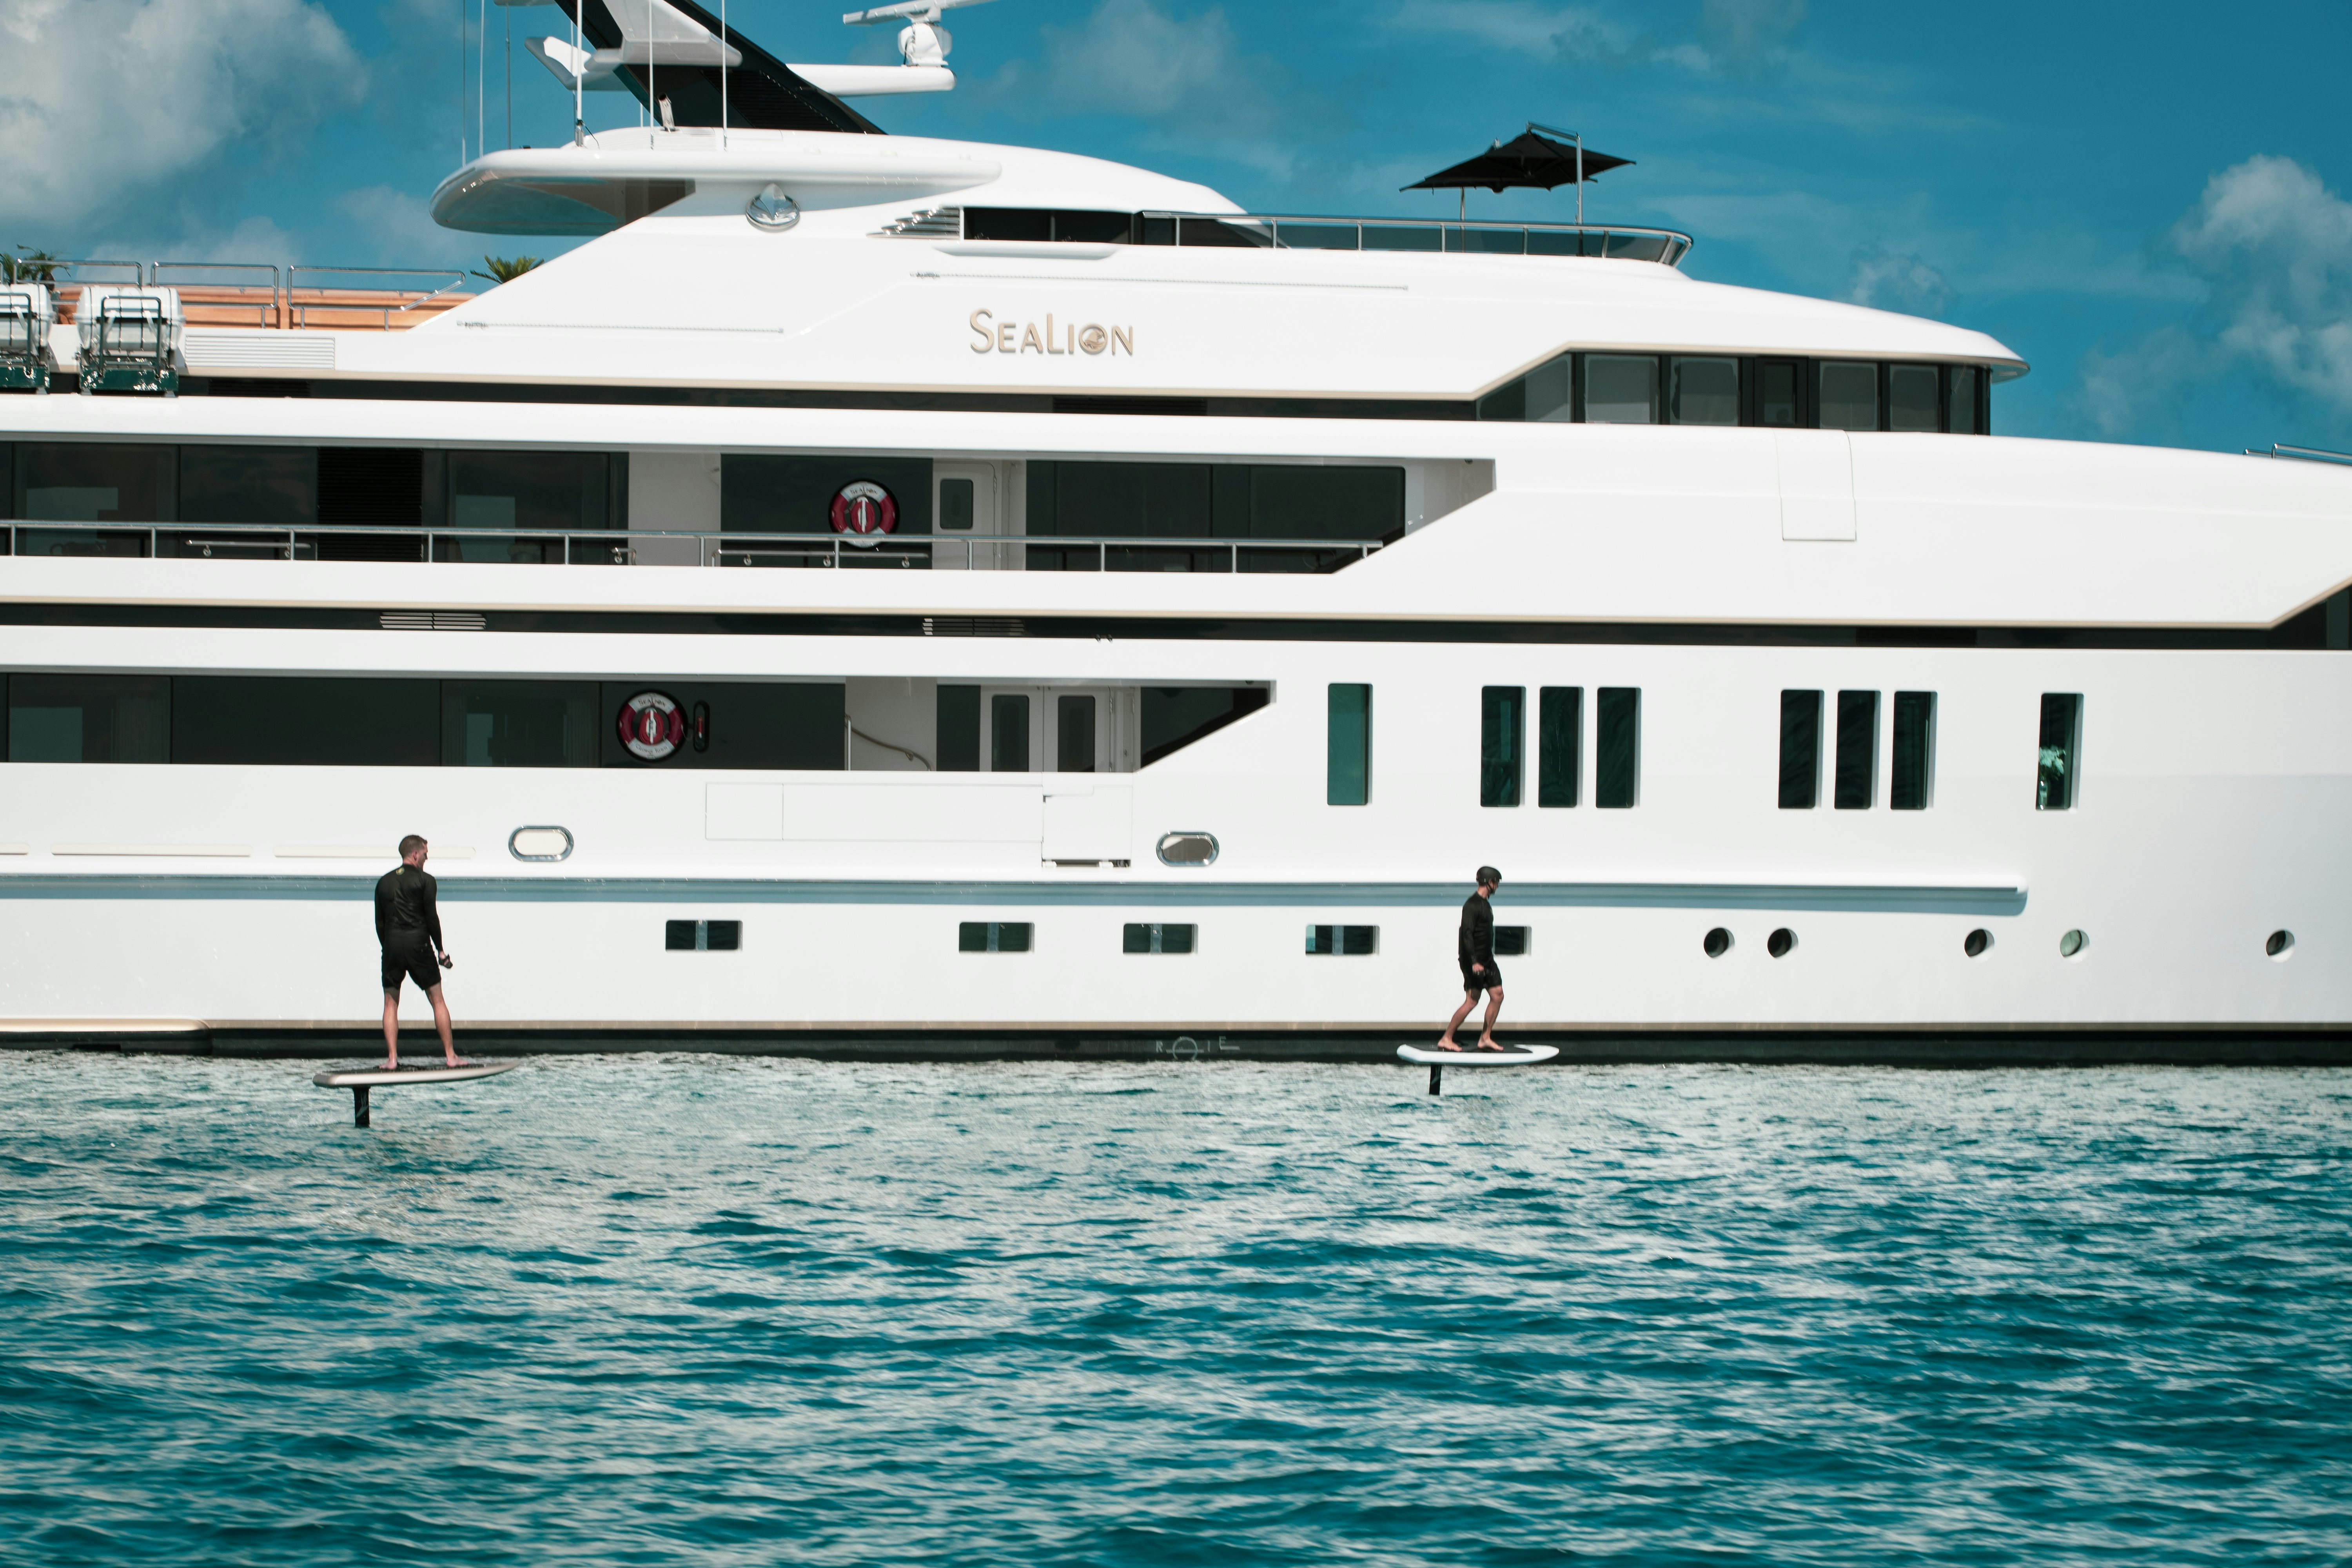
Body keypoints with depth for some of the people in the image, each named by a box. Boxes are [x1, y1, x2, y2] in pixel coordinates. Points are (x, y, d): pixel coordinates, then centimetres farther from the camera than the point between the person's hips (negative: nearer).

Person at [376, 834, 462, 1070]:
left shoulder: (384, 883, 11)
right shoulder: (425, 881, -2)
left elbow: (379, 923, 10)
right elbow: (432, 917, -6)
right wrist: (441, 950, 2)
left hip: (392, 944, 3)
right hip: (418, 944, -3)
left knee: (391, 1003, 8)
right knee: (437, 999, 5)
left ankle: (392, 1059, -2)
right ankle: (451, 1056, 4)